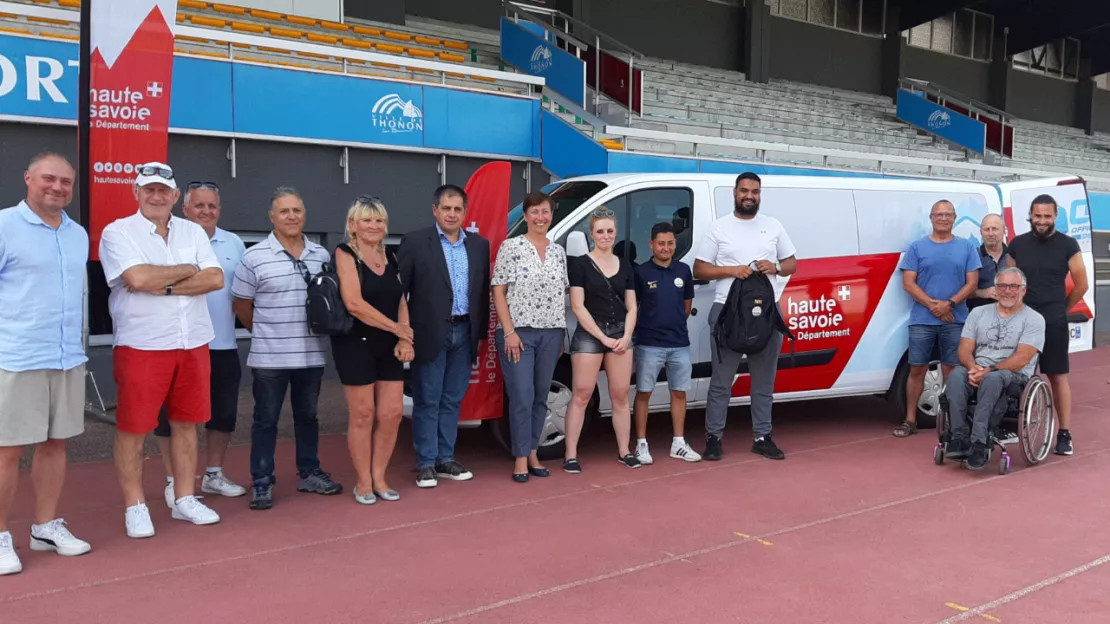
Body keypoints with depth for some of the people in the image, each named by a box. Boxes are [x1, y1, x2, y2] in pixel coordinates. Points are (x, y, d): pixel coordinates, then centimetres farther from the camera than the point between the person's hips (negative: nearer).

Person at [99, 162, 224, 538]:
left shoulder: (193, 232, 10)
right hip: (141, 347, -4)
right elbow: (138, 278, -20)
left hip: (193, 344, 4)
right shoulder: (118, 232, -3)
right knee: (133, 429, 2)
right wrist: (186, 271, -6)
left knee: (186, 423, 11)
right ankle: (135, 507, 15)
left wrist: (166, 286, -13)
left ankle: (184, 499, 22)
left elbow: (216, 279, -3)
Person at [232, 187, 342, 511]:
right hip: (269, 358, -3)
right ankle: (261, 482, 16)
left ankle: (309, 473, 28)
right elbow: (241, 305, 1)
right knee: (266, 420, 6)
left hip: (312, 355, 4)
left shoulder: (321, 255, 4)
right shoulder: (254, 257, -7)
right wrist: (266, 334, 6)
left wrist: (322, 330, 5)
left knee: (307, 416, 15)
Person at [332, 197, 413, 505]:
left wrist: (404, 340, -5)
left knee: (392, 413, 3)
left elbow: (400, 300, 10)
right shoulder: (345, 254, -8)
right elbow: (354, 303, -19)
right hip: (356, 344, -6)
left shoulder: (390, 257, 11)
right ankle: (363, 483, 14)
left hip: (389, 346, 6)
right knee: (363, 415, 1)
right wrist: (398, 328, -13)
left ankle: (379, 478, 18)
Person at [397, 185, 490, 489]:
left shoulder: (479, 245, 9)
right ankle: (426, 464, 11)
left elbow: (483, 291, 11)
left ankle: (446, 459, 21)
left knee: (452, 400, 11)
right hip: (430, 333, -4)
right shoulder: (415, 242, -4)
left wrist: (481, 330, 6)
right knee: (427, 402, 3)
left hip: (464, 333, 4)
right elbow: (398, 288, -6)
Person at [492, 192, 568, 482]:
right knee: (522, 397, -7)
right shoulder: (511, 247, -2)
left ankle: (532, 454, 19)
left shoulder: (558, 251, 12)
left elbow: (562, 295, 15)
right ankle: (521, 459, 3)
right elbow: (498, 292, -5)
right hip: (518, 332, -5)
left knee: (540, 396, 9)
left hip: (551, 333, 5)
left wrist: (562, 333, 10)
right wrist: (509, 331, -12)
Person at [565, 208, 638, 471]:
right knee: (581, 395, -5)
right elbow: (578, 307, -7)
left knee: (620, 396, 6)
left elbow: (632, 307, 11)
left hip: (621, 335, 4)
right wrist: (603, 337, -11)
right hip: (588, 335, -4)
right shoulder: (580, 264, -2)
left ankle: (624, 451, 16)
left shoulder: (625, 266, 11)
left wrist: (625, 336, -4)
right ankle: (571, 455, -2)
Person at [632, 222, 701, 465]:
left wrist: (675, 323, 14)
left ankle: (678, 444, 20)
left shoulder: (683, 270, 6)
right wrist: (646, 326, 3)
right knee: (644, 393, 2)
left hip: (680, 344, 4)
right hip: (649, 344, -4)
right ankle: (641, 444, 10)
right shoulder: (641, 272, -6)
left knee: (679, 392, 10)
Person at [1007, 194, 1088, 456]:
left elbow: (1081, 285, 3)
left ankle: (1064, 434, 5)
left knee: (1058, 377, 0)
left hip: (1054, 323, -3)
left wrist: (1061, 309, 8)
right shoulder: (1017, 244, 6)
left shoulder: (1068, 245, -2)